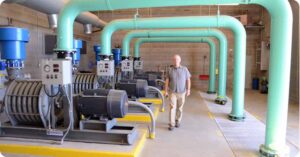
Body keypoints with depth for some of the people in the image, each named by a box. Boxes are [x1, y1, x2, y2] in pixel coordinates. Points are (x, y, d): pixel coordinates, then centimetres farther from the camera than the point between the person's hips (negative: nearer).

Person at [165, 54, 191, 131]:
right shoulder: (170, 70, -2)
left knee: (179, 108, 12)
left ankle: (178, 121, 31)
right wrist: (166, 91, -3)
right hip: (173, 92, 0)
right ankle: (171, 124, -5)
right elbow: (167, 81, 1)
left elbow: (188, 80, -1)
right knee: (172, 108, -8)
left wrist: (188, 89, -10)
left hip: (182, 92, 1)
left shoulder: (184, 69, -4)